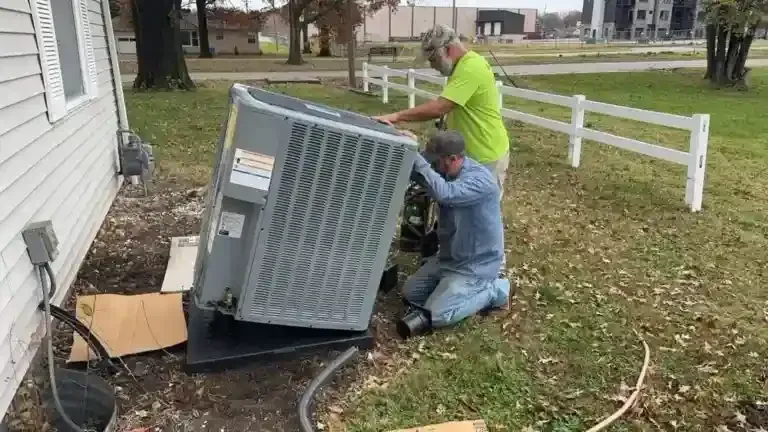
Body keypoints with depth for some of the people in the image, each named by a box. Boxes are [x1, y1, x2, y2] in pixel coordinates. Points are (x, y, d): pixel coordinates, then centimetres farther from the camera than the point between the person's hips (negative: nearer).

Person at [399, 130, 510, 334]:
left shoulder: (480, 179, -28)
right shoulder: (447, 173, -1)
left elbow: (444, 194, -46)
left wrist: (414, 155, -44)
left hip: (475, 264, -9)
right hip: (449, 256, 9)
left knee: (436, 315, -13)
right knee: (410, 293, 10)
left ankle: (493, 289, 5)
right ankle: (476, 287, 17)